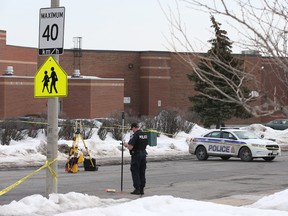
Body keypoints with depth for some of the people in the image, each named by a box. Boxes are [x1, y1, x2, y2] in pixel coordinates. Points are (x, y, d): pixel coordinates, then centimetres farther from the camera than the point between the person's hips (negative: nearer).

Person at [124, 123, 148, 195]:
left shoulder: (135, 135, -16)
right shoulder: (145, 135, 9)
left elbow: (130, 147, -21)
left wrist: (126, 144, 2)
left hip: (136, 155, -7)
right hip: (143, 154, 8)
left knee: (135, 173, -1)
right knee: (142, 173, 12)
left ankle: (137, 189, -3)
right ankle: (142, 189, 14)